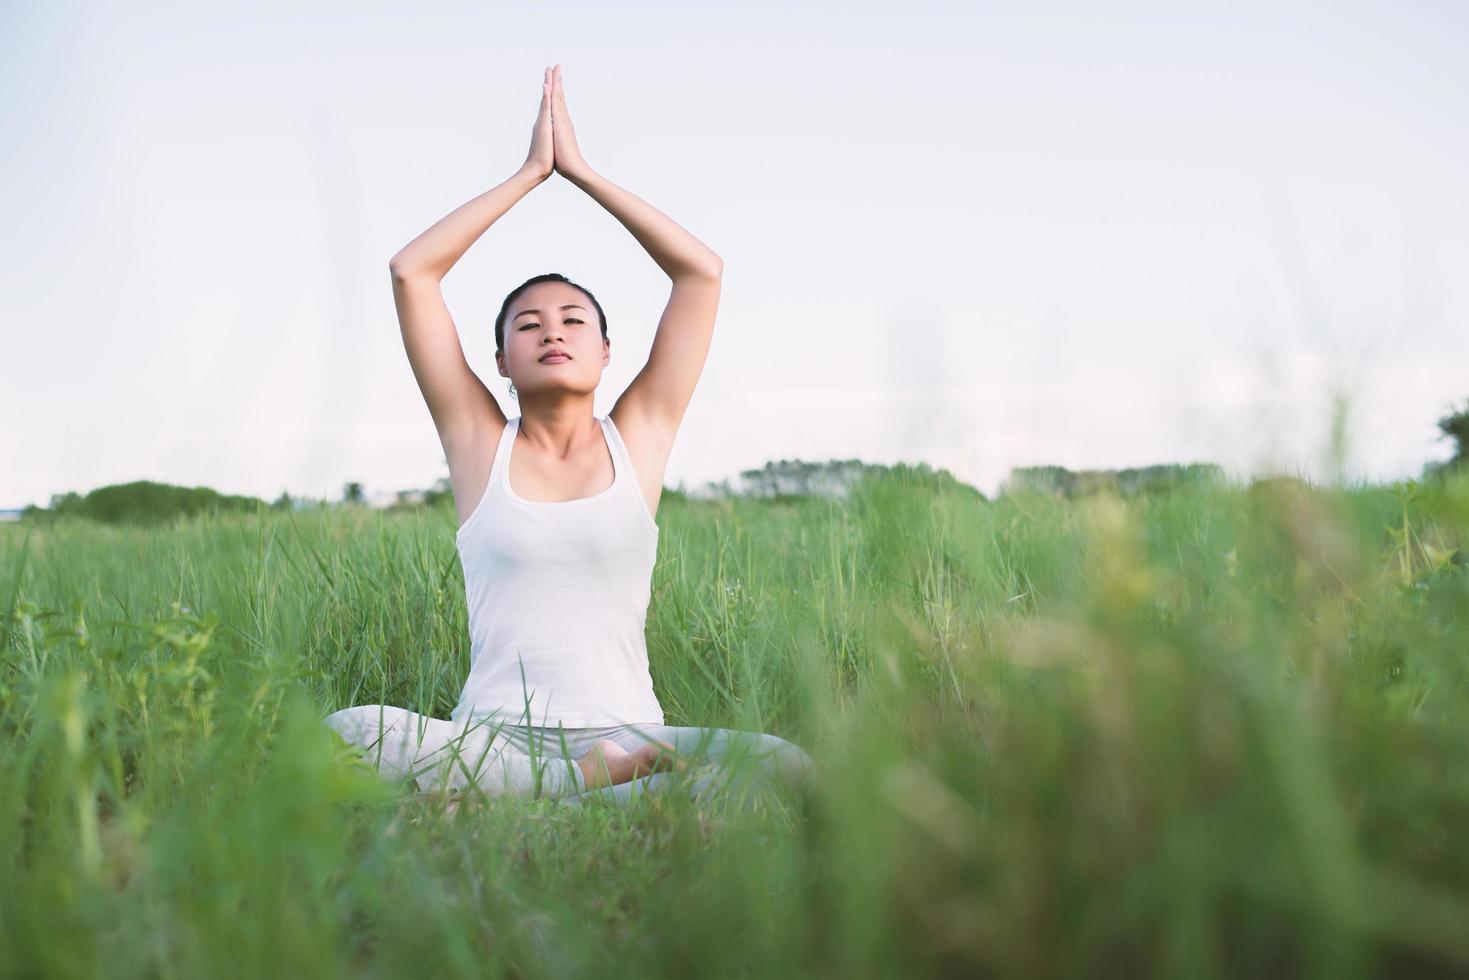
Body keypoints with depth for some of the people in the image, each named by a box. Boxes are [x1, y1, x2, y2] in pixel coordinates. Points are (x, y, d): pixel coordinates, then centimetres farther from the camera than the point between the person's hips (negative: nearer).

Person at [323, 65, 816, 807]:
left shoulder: (639, 436, 10)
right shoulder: (479, 440, 9)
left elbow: (703, 271, 7)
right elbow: (410, 272, 4)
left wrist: (581, 170, 10)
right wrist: (530, 173, 9)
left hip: (626, 732, 0)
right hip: (492, 736, 0)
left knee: (786, 768, -28)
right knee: (341, 734, -31)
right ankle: (600, 778, -18)